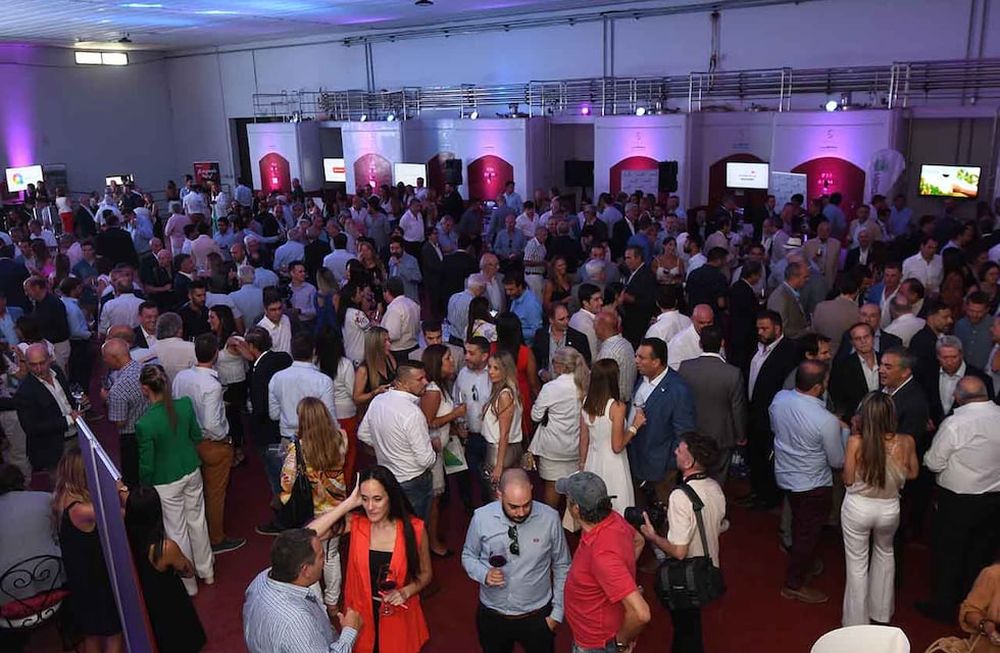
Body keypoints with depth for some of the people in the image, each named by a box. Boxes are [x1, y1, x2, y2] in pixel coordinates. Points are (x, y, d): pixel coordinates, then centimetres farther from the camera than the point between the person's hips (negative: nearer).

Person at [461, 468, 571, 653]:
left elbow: (562, 567, -5)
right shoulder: (481, 518, -17)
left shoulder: (550, 518, -18)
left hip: (537, 616, -1)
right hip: (491, 615, 1)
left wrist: (557, 613, -2)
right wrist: (485, 575, -19)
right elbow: (468, 556, 1)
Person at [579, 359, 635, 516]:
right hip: (612, 465, -6)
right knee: (616, 514, 10)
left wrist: (583, 464, 18)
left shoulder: (586, 402, -4)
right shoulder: (617, 407, -21)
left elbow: (584, 440, 6)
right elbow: (617, 446, -18)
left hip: (592, 461, 6)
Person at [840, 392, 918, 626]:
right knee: (885, 553, 31)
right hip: (889, 509, 3)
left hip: (857, 508, -3)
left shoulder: (856, 442, -24)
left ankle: (857, 623, 31)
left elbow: (848, 480, -11)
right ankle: (881, 612, 46)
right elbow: (912, 473, 3)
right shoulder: (905, 442, -16)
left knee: (857, 564, 15)